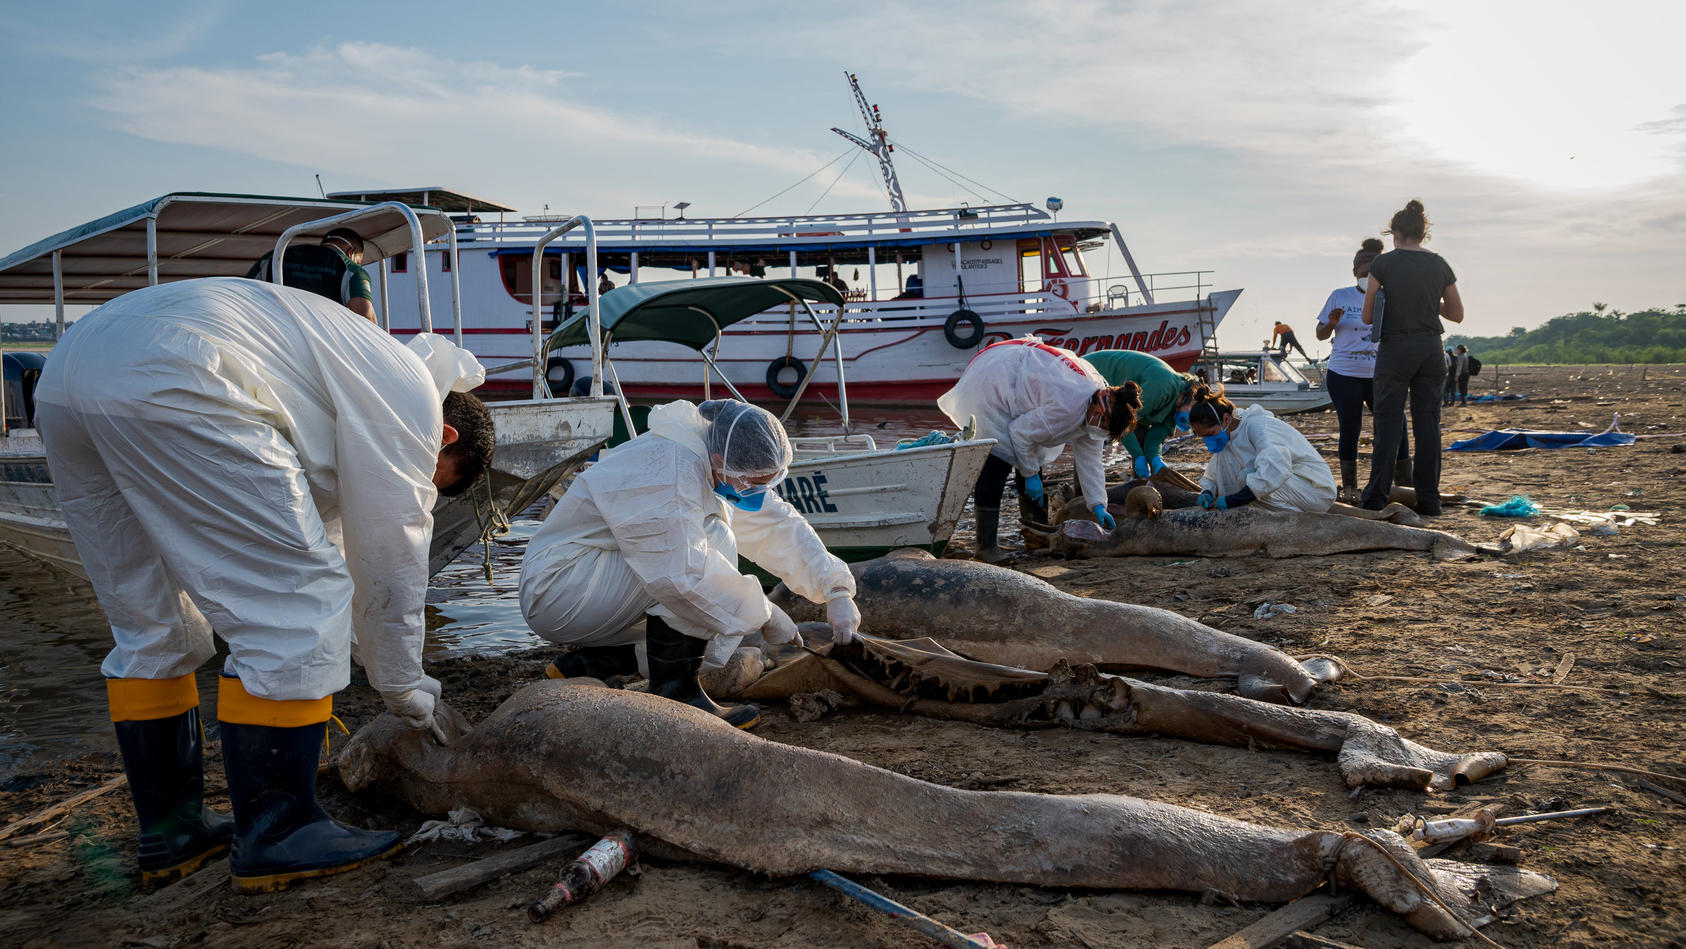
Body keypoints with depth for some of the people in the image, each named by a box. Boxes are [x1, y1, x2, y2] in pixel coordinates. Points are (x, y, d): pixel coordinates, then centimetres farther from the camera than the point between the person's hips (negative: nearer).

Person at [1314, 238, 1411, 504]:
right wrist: (1332, 322, -14)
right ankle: (1349, 487, 14)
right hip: (1344, 375, -1)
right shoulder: (1340, 297, 3)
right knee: (1350, 430, 4)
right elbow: (1321, 334, 6)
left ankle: (1405, 484, 8)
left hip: (1381, 375, 1)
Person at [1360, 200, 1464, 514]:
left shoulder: (1383, 263, -4)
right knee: (1428, 424, 6)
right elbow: (1457, 314, 12)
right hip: (1431, 349, 3)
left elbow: (1368, 317, -3)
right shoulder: (1440, 265, 6)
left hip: (1395, 348, -3)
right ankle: (1429, 500, 7)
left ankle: (1376, 497, -4)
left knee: (1388, 423, 1)